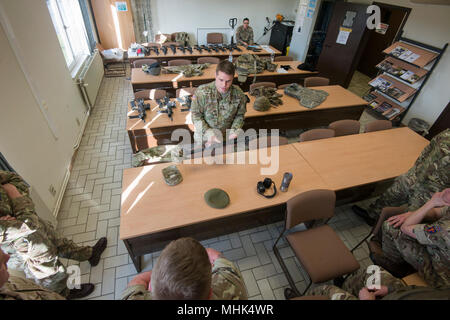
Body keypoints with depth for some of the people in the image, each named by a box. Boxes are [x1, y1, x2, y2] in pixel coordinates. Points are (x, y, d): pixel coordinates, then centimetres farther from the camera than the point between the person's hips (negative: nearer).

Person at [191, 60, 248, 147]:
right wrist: (208, 132, -22)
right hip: (204, 138, -1)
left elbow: (240, 116, 2)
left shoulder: (239, 94, -13)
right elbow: (196, 115, -10)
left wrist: (234, 130, -14)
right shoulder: (202, 92, -18)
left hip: (226, 138, 1)